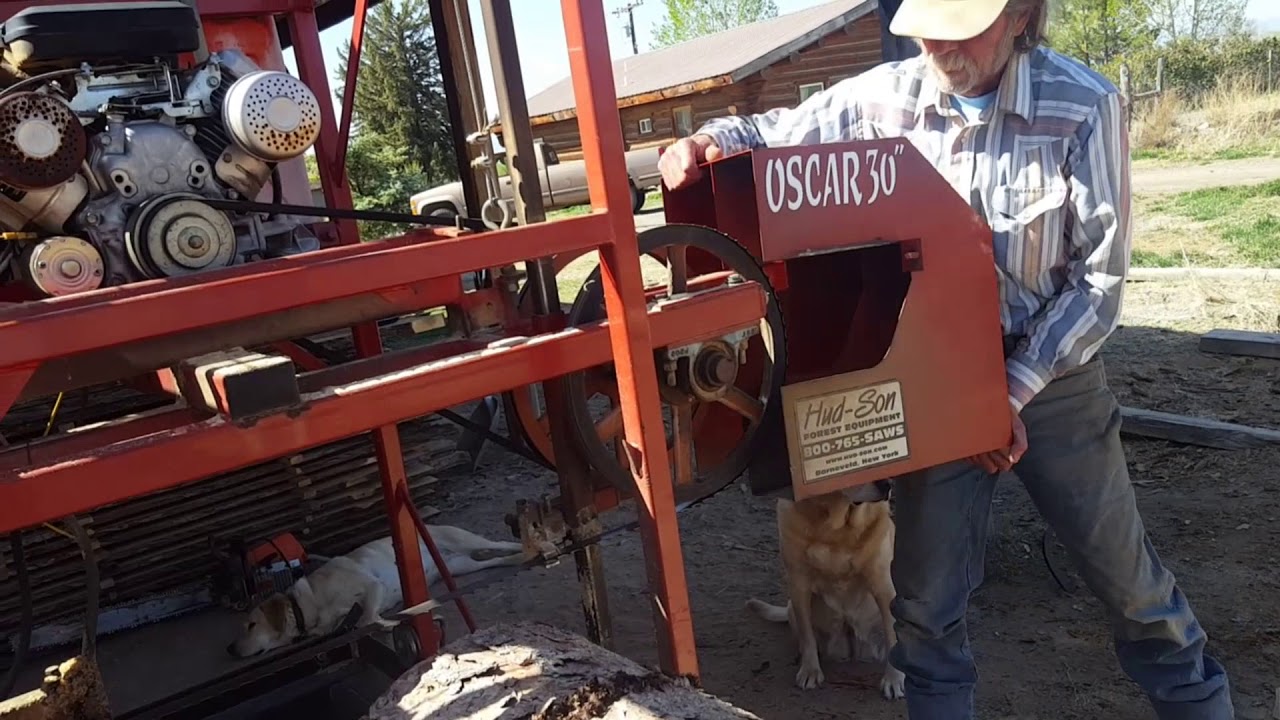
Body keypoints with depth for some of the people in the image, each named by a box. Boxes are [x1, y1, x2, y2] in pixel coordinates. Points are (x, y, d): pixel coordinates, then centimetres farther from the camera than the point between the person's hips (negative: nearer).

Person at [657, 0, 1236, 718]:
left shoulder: (1085, 106, -15)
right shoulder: (884, 97, -9)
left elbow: (1099, 278, -13)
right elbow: (773, 132, 4)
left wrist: (1013, 390, -18)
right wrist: (707, 140, -18)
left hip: (1052, 375, -1)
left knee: (1129, 577, 15)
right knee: (926, 593, 9)